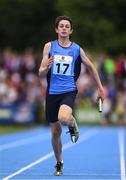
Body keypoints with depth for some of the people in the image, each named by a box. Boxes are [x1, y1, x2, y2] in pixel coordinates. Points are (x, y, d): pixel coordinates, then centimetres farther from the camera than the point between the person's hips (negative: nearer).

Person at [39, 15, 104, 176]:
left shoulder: (77, 49, 1)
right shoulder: (49, 46, 1)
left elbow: (91, 67, 15)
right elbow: (41, 72, -1)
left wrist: (100, 88, 15)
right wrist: (46, 68, -24)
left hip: (69, 91, -2)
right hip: (52, 92, 2)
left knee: (63, 118, -33)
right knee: (55, 131, 8)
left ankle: (72, 124, 4)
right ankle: (59, 163, 29)